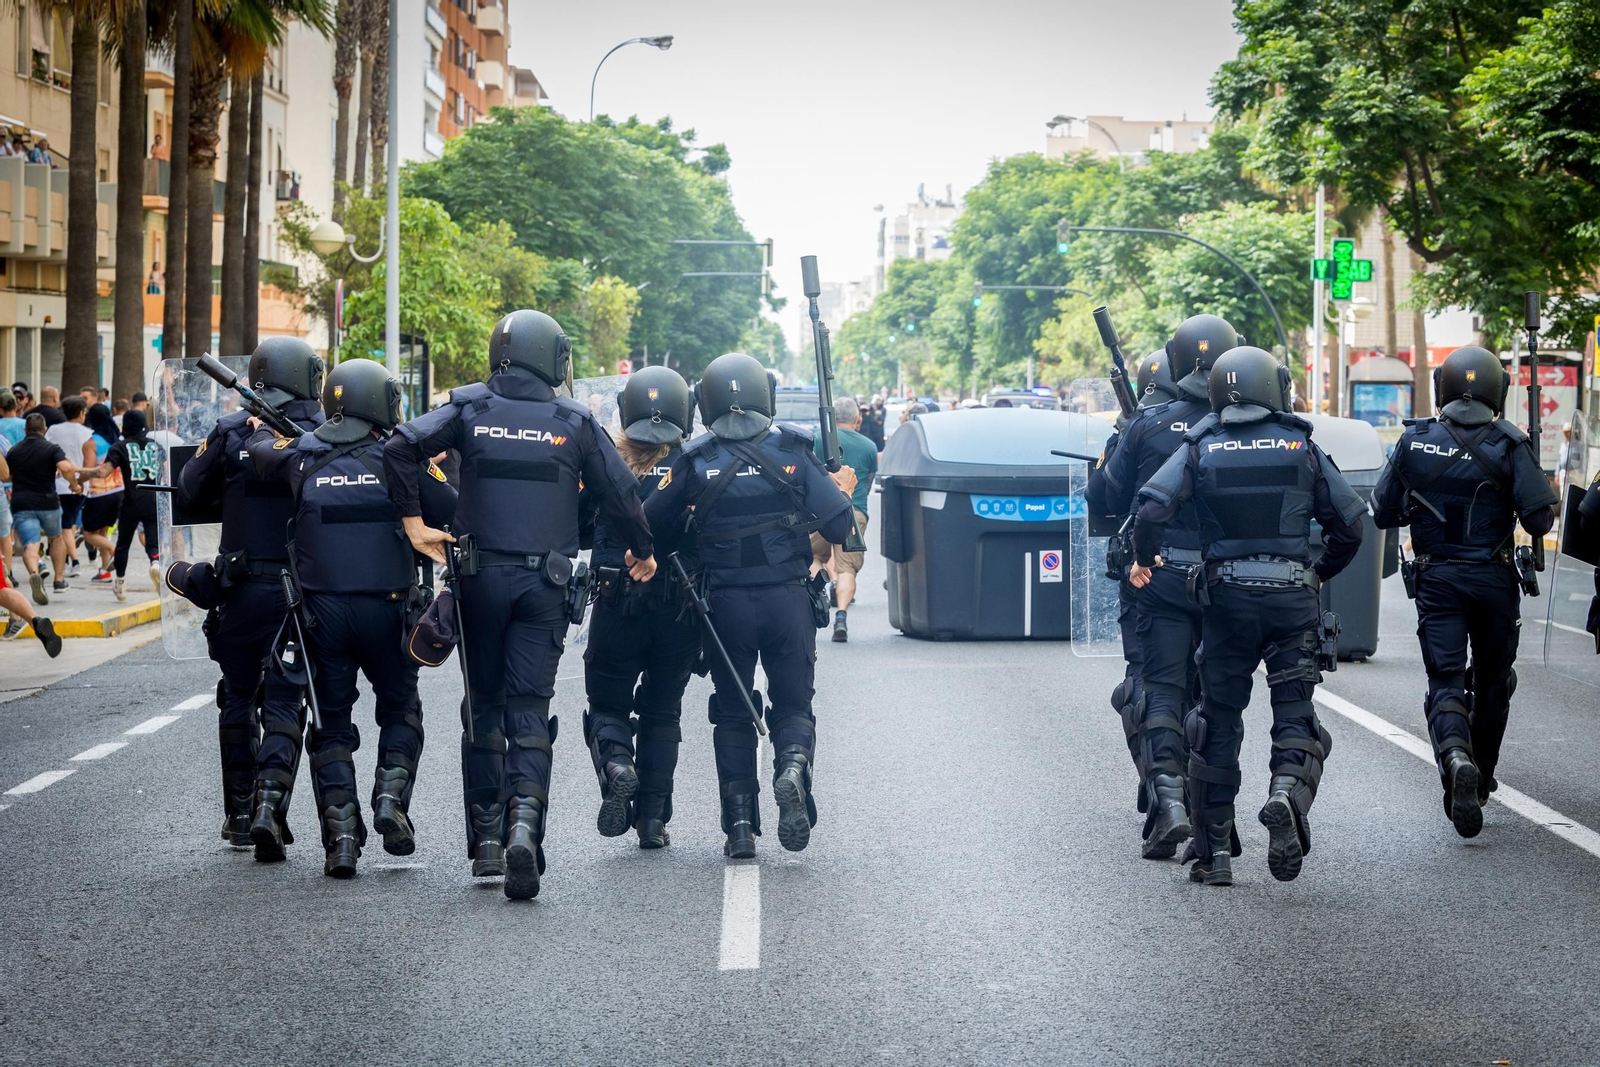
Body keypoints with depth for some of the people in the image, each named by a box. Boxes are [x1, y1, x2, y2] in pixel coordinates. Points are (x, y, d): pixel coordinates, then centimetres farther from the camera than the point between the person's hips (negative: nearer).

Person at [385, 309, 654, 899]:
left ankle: (485, 838, 13)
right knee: (529, 711, 0)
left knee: (483, 707, 14)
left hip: (481, 577, 1)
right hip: (546, 583, -1)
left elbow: (401, 447, -9)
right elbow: (621, 490, 2)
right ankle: (524, 820, -23)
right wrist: (642, 552, 18)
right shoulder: (575, 422, 2)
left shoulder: (470, 408, 3)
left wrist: (413, 521, -1)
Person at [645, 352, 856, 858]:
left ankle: (740, 824, 6)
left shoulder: (695, 460, -1)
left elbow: (651, 525, 3)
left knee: (732, 713, 12)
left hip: (726, 603, 0)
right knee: (793, 704, 10)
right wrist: (843, 492, 15)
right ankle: (793, 768, -21)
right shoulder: (793, 451, -2)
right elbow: (838, 527, -5)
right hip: (788, 599, 0)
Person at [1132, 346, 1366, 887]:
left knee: (1219, 720, 10)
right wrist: (1321, 571, 22)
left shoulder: (1200, 448, 2)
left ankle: (1214, 850, 12)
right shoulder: (1301, 446, 4)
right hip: (1292, 596, 0)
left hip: (1227, 598, 0)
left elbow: (1154, 506, -11)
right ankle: (1287, 791, -27)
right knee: (1295, 714, 5)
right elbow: (1349, 522, 4)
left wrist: (1145, 560, 8)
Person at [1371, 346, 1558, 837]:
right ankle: (1480, 782, 29)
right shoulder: (1508, 445, -9)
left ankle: (1456, 759, -32)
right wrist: (1544, 499, 9)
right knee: (1492, 681, 17)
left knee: (1445, 681, -2)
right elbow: (1540, 518, -14)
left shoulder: (1414, 442, -2)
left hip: (1437, 580, 1)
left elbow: (1384, 512, 4)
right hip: (1494, 580, -1)